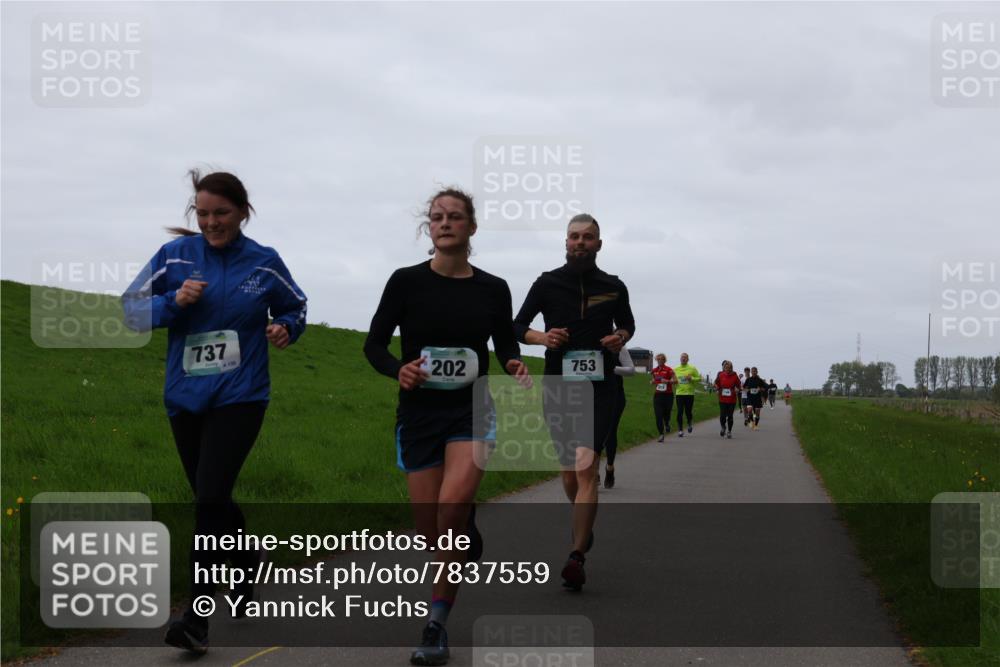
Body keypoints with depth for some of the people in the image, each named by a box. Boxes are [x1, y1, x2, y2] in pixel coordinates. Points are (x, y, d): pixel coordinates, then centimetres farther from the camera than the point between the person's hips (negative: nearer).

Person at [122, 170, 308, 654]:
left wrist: (285, 328, -7)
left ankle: (198, 618, -14)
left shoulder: (264, 263, -1)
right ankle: (249, 572, 40)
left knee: (210, 497, -16)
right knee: (213, 501, 15)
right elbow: (131, 309, 2)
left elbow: (295, 307, 15)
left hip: (239, 397, -3)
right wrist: (174, 301, -15)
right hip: (185, 397, 3)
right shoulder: (175, 255, 0)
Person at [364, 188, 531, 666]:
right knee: (432, 533, 4)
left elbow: (506, 344, 14)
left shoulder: (493, 289, 1)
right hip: (418, 414, 1)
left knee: (451, 504, -24)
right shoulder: (406, 281, -3)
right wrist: (398, 371, -20)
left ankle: (437, 624, -13)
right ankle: (468, 537, 43)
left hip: (472, 412, -1)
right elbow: (374, 344, 0)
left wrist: (514, 365, -9)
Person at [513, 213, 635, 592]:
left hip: (601, 386, -2)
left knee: (586, 465, -17)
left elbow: (627, 323, 22)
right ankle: (584, 528, 41)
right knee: (569, 470, 11)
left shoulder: (614, 287, 5)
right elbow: (517, 326, 9)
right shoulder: (547, 284, 3)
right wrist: (541, 338, -12)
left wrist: (621, 337, -1)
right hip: (559, 386, 2)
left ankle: (576, 558, -21)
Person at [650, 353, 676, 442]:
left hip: (668, 395, -3)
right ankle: (661, 435, -1)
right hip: (657, 395, 3)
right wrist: (652, 382, 2)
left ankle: (667, 424, 42)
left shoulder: (669, 370, -7)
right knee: (658, 416, -7)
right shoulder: (654, 370, 7)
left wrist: (668, 381, -25)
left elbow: (675, 381, -9)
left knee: (666, 414, 6)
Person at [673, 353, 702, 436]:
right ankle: (680, 430, 3)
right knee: (680, 412, -4)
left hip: (689, 393, -2)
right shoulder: (676, 369, 8)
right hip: (679, 393, 2)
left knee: (688, 411, 1)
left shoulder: (692, 369, 1)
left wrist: (691, 378, -15)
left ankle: (690, 423, 33)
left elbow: (699, 379, 3)